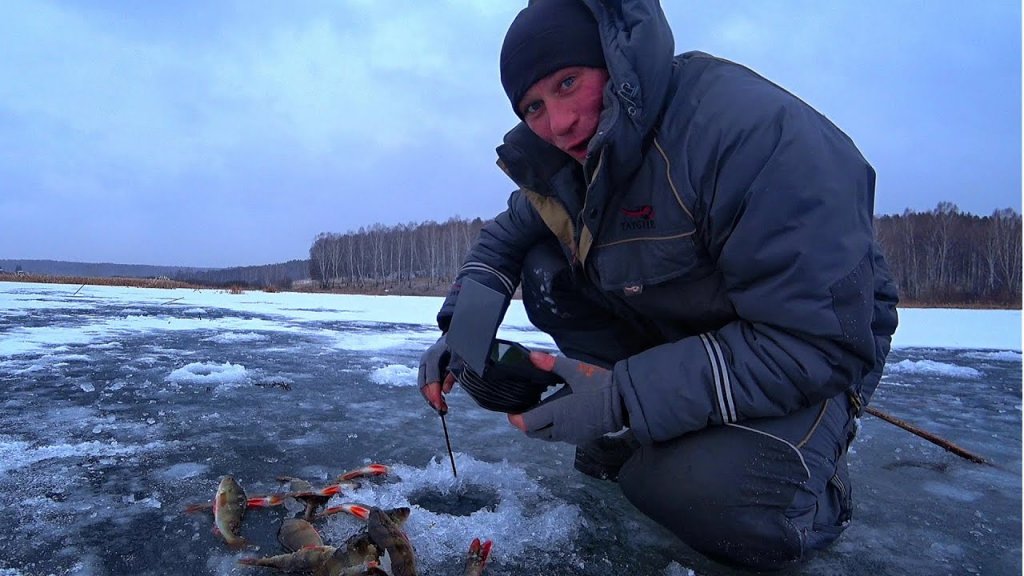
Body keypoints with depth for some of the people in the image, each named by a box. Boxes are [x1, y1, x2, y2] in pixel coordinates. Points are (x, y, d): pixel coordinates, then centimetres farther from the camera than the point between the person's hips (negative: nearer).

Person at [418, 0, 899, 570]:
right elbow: (505, 235, 10)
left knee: (720, 497, -33)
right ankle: (630, 433, 1)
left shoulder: (749, 127, -30)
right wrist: (460, 327, -9)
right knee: (546, 270, -9)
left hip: (828, 344, -6)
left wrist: (628, 399, -36)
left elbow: (823, 341, -32)